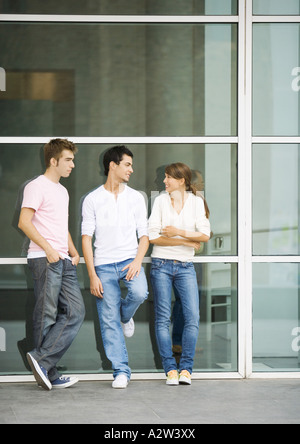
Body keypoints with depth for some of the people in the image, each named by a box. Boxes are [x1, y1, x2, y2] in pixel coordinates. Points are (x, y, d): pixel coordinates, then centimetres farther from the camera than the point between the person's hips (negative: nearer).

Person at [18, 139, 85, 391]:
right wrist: (48, 249, -18)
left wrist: (73, 252, 15)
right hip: (44, 260, -9)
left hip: (64, 261, 9)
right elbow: (24, 222, -14)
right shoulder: (37, 187, -5)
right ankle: (49, 374, -2)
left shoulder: (62, 191, 23)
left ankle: (42, 361, -2)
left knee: (75, 312, -1)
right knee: (47, 317, -6)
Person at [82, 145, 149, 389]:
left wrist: (137, 261, -11)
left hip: (129, 260, 1)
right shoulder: (92, 200, 3)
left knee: (139, 293, -29)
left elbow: (144, 235, 8)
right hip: (104, 265, -1)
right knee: (109, 322, -4)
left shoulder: (136, 198, 9)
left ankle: (125, 315, 7)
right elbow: (87, 238, 1)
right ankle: (121, 371, 6)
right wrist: (93, 275, -8)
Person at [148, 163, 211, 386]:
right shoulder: (161, 201, 4)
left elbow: (205, 235, -3)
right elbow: (153, 237, -3)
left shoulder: (196, 202, 6)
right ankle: (170, 369, 3)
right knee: (163, 318, -2)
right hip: (162, 265, 0)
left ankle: (186, 368, -1)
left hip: (185, 267, 1)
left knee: (193, 317, -8)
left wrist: (179, 232, -12)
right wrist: (186, 241, -7)